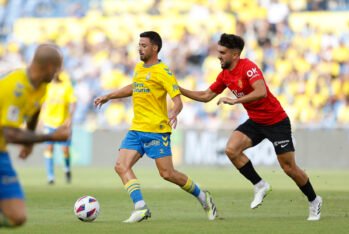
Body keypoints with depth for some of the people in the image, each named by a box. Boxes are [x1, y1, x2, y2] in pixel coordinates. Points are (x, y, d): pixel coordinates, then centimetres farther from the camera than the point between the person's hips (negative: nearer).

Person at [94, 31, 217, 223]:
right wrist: (108, 97, 34)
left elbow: (178, 100, -15)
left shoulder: (163, 72, -10)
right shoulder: (139, 68, 14)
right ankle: (141, 208, -15)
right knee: (121, 166, -10)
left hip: (156, 130, -8)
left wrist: (174, 113, -36)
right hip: (136, 129, 8)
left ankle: (203, 198, 14)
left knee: (167, 173, -7)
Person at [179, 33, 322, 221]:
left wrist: (235, 100, -40)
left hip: (276, 121, -7)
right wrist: (179, 90, 5)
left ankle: (314, 201, 20)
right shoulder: (225, 75, 2)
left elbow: (261, 92, -37)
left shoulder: (248, 67, -22)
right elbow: (205, 96, 13)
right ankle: (260, 186, -1)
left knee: (289, 167, -3)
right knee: (231, 149, -17)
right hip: (255, 121, 7)